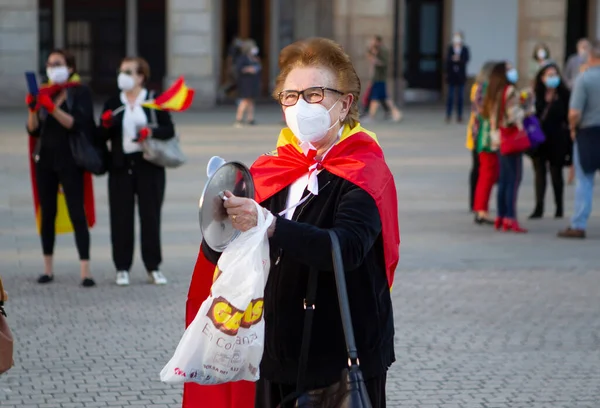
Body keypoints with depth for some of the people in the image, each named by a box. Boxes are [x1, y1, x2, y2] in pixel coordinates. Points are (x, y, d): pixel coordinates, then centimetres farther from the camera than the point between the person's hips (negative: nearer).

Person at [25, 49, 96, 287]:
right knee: (47, 214, 7)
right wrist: (33, 110, -10)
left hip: (70, 161, -5)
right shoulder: (44, 93, 11)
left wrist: (53, 108, -23)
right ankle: (48, 269, 12)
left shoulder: (80, 92, -2)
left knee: (77, 214, -8)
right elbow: (33, 130, 7)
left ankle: (85, 270, -12)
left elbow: (77, 124, -15)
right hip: (45, 160, 5)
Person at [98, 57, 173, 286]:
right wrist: (106, 125, -13)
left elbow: (169, 130, -2)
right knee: (121, 218, 1)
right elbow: (102, 137, 8)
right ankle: (122, 268, 9)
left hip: (149, 166, -2)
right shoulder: (112, 103, 8)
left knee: (150, 216, 2)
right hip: (121, 166, 2)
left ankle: (153, 267, 10)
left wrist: (151, 132, -20)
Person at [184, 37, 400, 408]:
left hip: (345, 363, -4)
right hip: (279, 357, 5)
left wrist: (270, 227, -38)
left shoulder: (366, 173, -8)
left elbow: (348, 248, -25)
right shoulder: (271, 172, 7)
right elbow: (217, 254, 2)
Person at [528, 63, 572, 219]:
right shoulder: (537, 95, 3)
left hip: (556, 140, -2)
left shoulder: (564, 95, -3)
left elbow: (569, 118, -4)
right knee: (539, 172, 4)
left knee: (556, 173, 6)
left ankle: (559, 207, 18)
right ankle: (539, 208, 6)